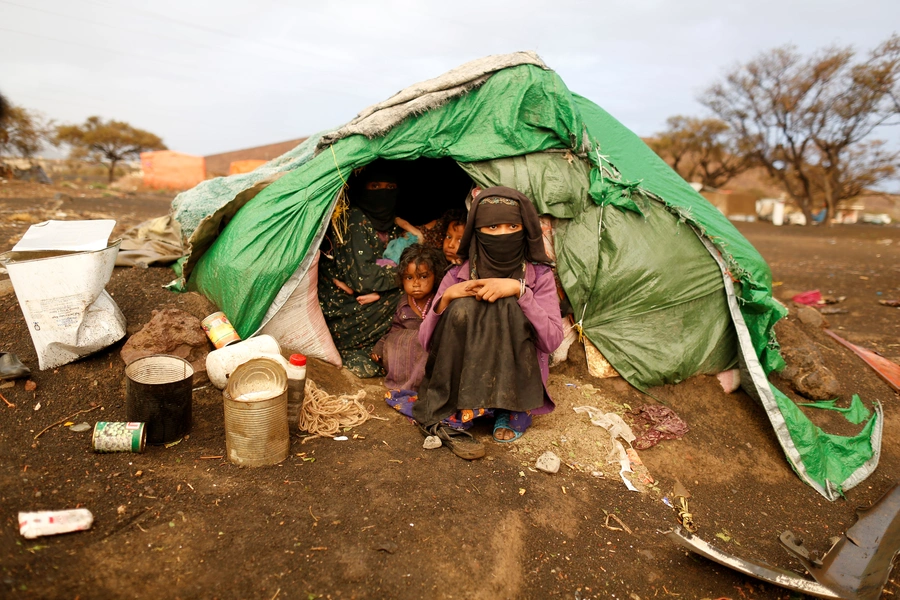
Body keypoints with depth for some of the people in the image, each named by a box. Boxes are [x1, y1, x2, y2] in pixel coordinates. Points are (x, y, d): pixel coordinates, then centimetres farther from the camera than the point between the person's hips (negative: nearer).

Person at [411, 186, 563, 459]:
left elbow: (552, 339, -16)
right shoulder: (458, 276, -2)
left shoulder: (539, 275, -4)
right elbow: (426, 341, -4)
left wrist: (519, 290, -25)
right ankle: (452, 420, -20)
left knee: (508, 305, -24)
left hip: (517, 383, -1)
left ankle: (512, 411, -12)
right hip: (460, 382, 1)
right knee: (463, 308, -25)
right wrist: (446, 297, -21)